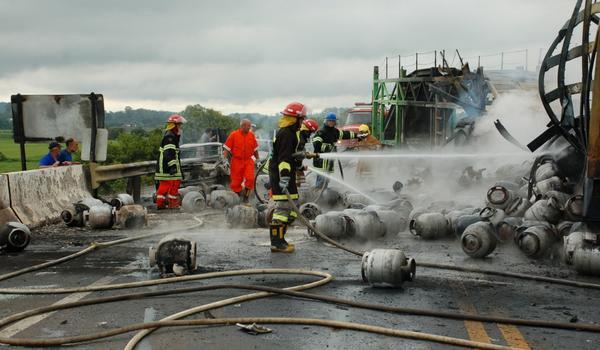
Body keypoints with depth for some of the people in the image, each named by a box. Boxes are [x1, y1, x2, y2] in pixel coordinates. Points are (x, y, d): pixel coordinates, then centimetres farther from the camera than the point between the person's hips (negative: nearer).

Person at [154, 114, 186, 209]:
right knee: (174, 184, -9)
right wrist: (172, 165, -28)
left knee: (163, 185, 12)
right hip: (168, 166, -11)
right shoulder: (170, 137, -14)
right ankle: (173, 204, -7)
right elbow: (169, 153, -23)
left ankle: (160, 203, 15)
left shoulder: (172, 136, 21)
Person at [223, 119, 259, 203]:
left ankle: (246, 196, 6)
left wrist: (257, 159, 20)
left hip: (248, 160, 2)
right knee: (236, 181, 2)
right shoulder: (233, 135, -5)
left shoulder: (251, 135, 4)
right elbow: (226, 149, -3)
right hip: (237, 161, -2)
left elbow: (255, 149, 16)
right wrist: (225, 160, -9)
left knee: (250, 179, -12)